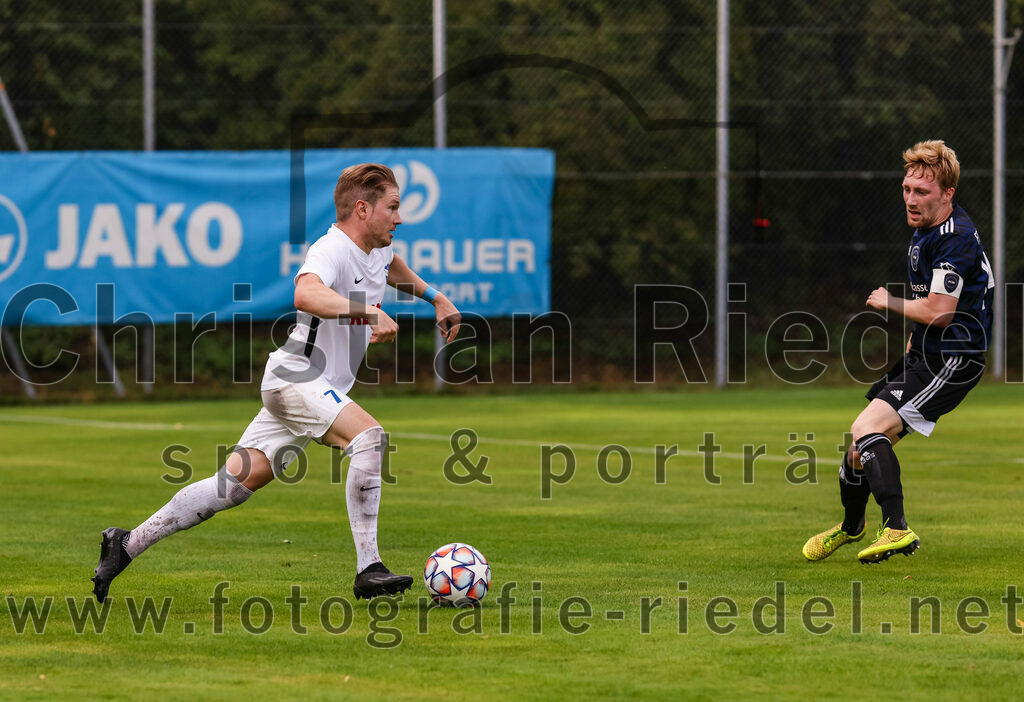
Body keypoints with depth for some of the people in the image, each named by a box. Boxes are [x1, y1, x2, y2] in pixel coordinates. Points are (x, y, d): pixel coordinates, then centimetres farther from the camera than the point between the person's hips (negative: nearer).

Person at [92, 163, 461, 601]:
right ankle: (368, 571, -27)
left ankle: (128, 545, 11)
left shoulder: (376, 252, 11)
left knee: (236, 483, 6)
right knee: (369, 437, -27)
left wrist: (434, 297, 31)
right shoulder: (331, 250, -19)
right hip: (295, 378, -9)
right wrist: (368, 310, -50)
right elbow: (306, 294, -43)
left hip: (323, 390, 9)